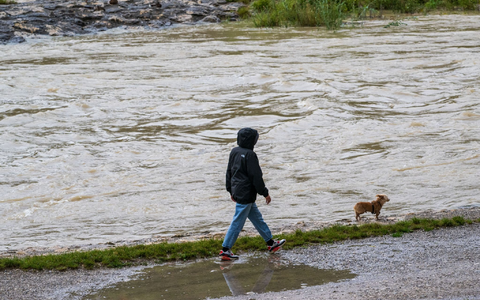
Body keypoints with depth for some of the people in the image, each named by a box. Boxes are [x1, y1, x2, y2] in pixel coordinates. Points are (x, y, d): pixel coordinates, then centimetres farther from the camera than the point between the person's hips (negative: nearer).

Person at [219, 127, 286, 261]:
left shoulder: (234, 152, 7)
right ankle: (225, 250, 3)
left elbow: (229, 172, 16)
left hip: (237, 192, 10)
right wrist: (265, 193, -7)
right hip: (246, 195, -10)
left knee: (257, 218, 17)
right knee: (237, 222, -2)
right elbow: (256, 177, -17)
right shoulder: (250, 155, -20)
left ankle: (270, 242, 27)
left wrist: (231, 190, 25)